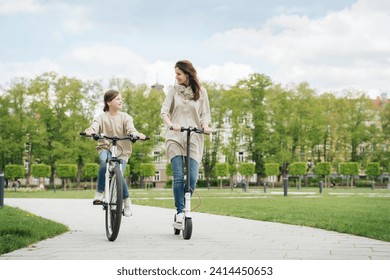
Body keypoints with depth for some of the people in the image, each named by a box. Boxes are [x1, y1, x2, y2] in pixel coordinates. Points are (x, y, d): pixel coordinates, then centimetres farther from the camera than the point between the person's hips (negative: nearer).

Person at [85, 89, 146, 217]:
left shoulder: (125, 117, 2)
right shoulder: (102, 117, 0)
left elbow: (130, 128, -16)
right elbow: (95, 125, -19)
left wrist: (136, 134, -40)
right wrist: (90, 131, -44)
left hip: (122, 150, 1)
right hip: (105, 147, -1)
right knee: (104, 161, -35)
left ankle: (126, 200, 9)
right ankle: (99, 192, -19)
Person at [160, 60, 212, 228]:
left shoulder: (201, 92, 9)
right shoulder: (174, 91, 8)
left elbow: (205, 114, 10)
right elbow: (164, 111, -1)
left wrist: (205, 125, -13)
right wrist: (171, 124, -22)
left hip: (194, 139, 0)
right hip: (175, 138, 0)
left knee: (192, 178, -9)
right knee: (179, 177, -10)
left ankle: (185, 208, 11)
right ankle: (180, 212, -6)